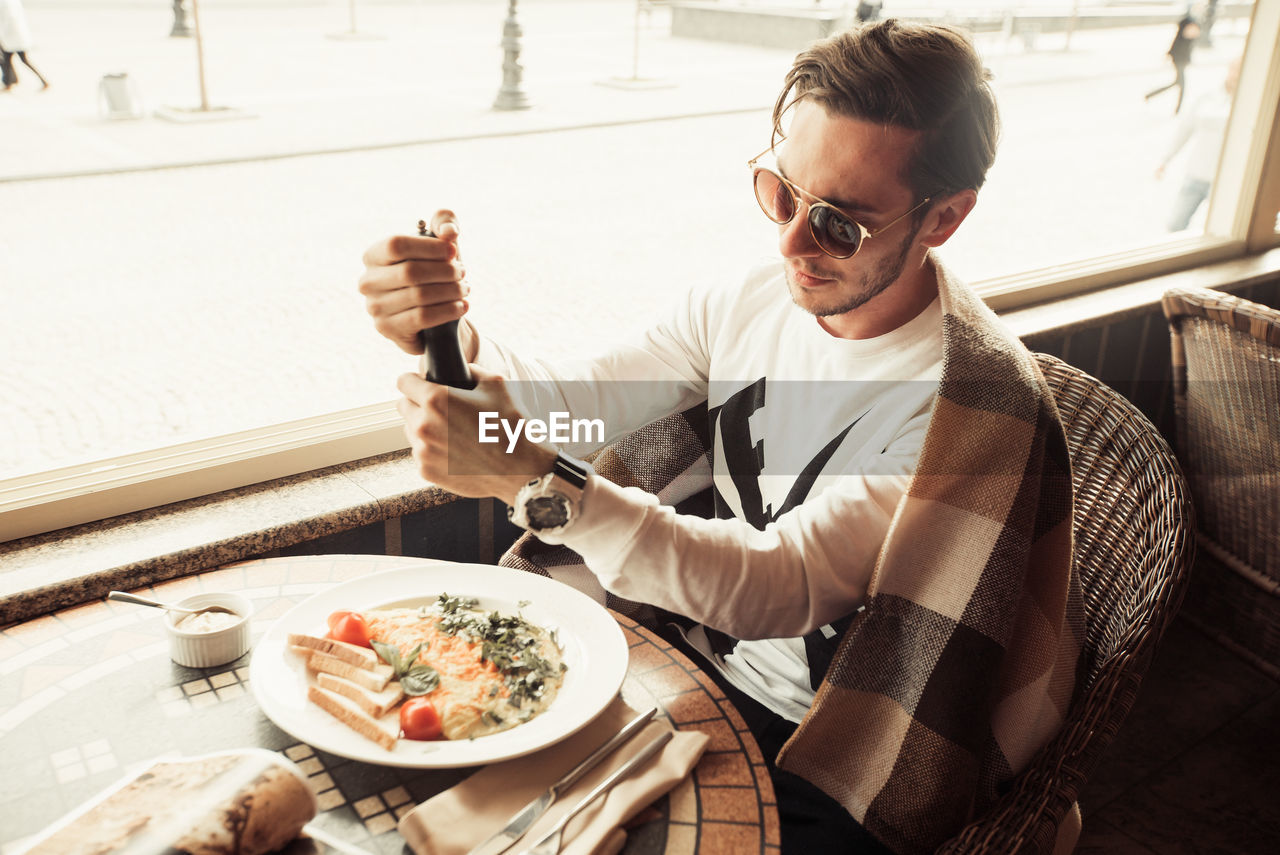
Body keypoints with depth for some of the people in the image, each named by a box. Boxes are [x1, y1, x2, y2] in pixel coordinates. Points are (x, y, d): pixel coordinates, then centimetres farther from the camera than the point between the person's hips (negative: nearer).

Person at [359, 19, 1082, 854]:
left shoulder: (977, 401, -25)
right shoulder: (750, 303, -6)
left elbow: (783, 589, -30)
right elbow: (580, 402, -3)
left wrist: (535, 480, -39)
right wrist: (452, 337, -25)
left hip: (820, 760, -5)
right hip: (699, 656, 5)